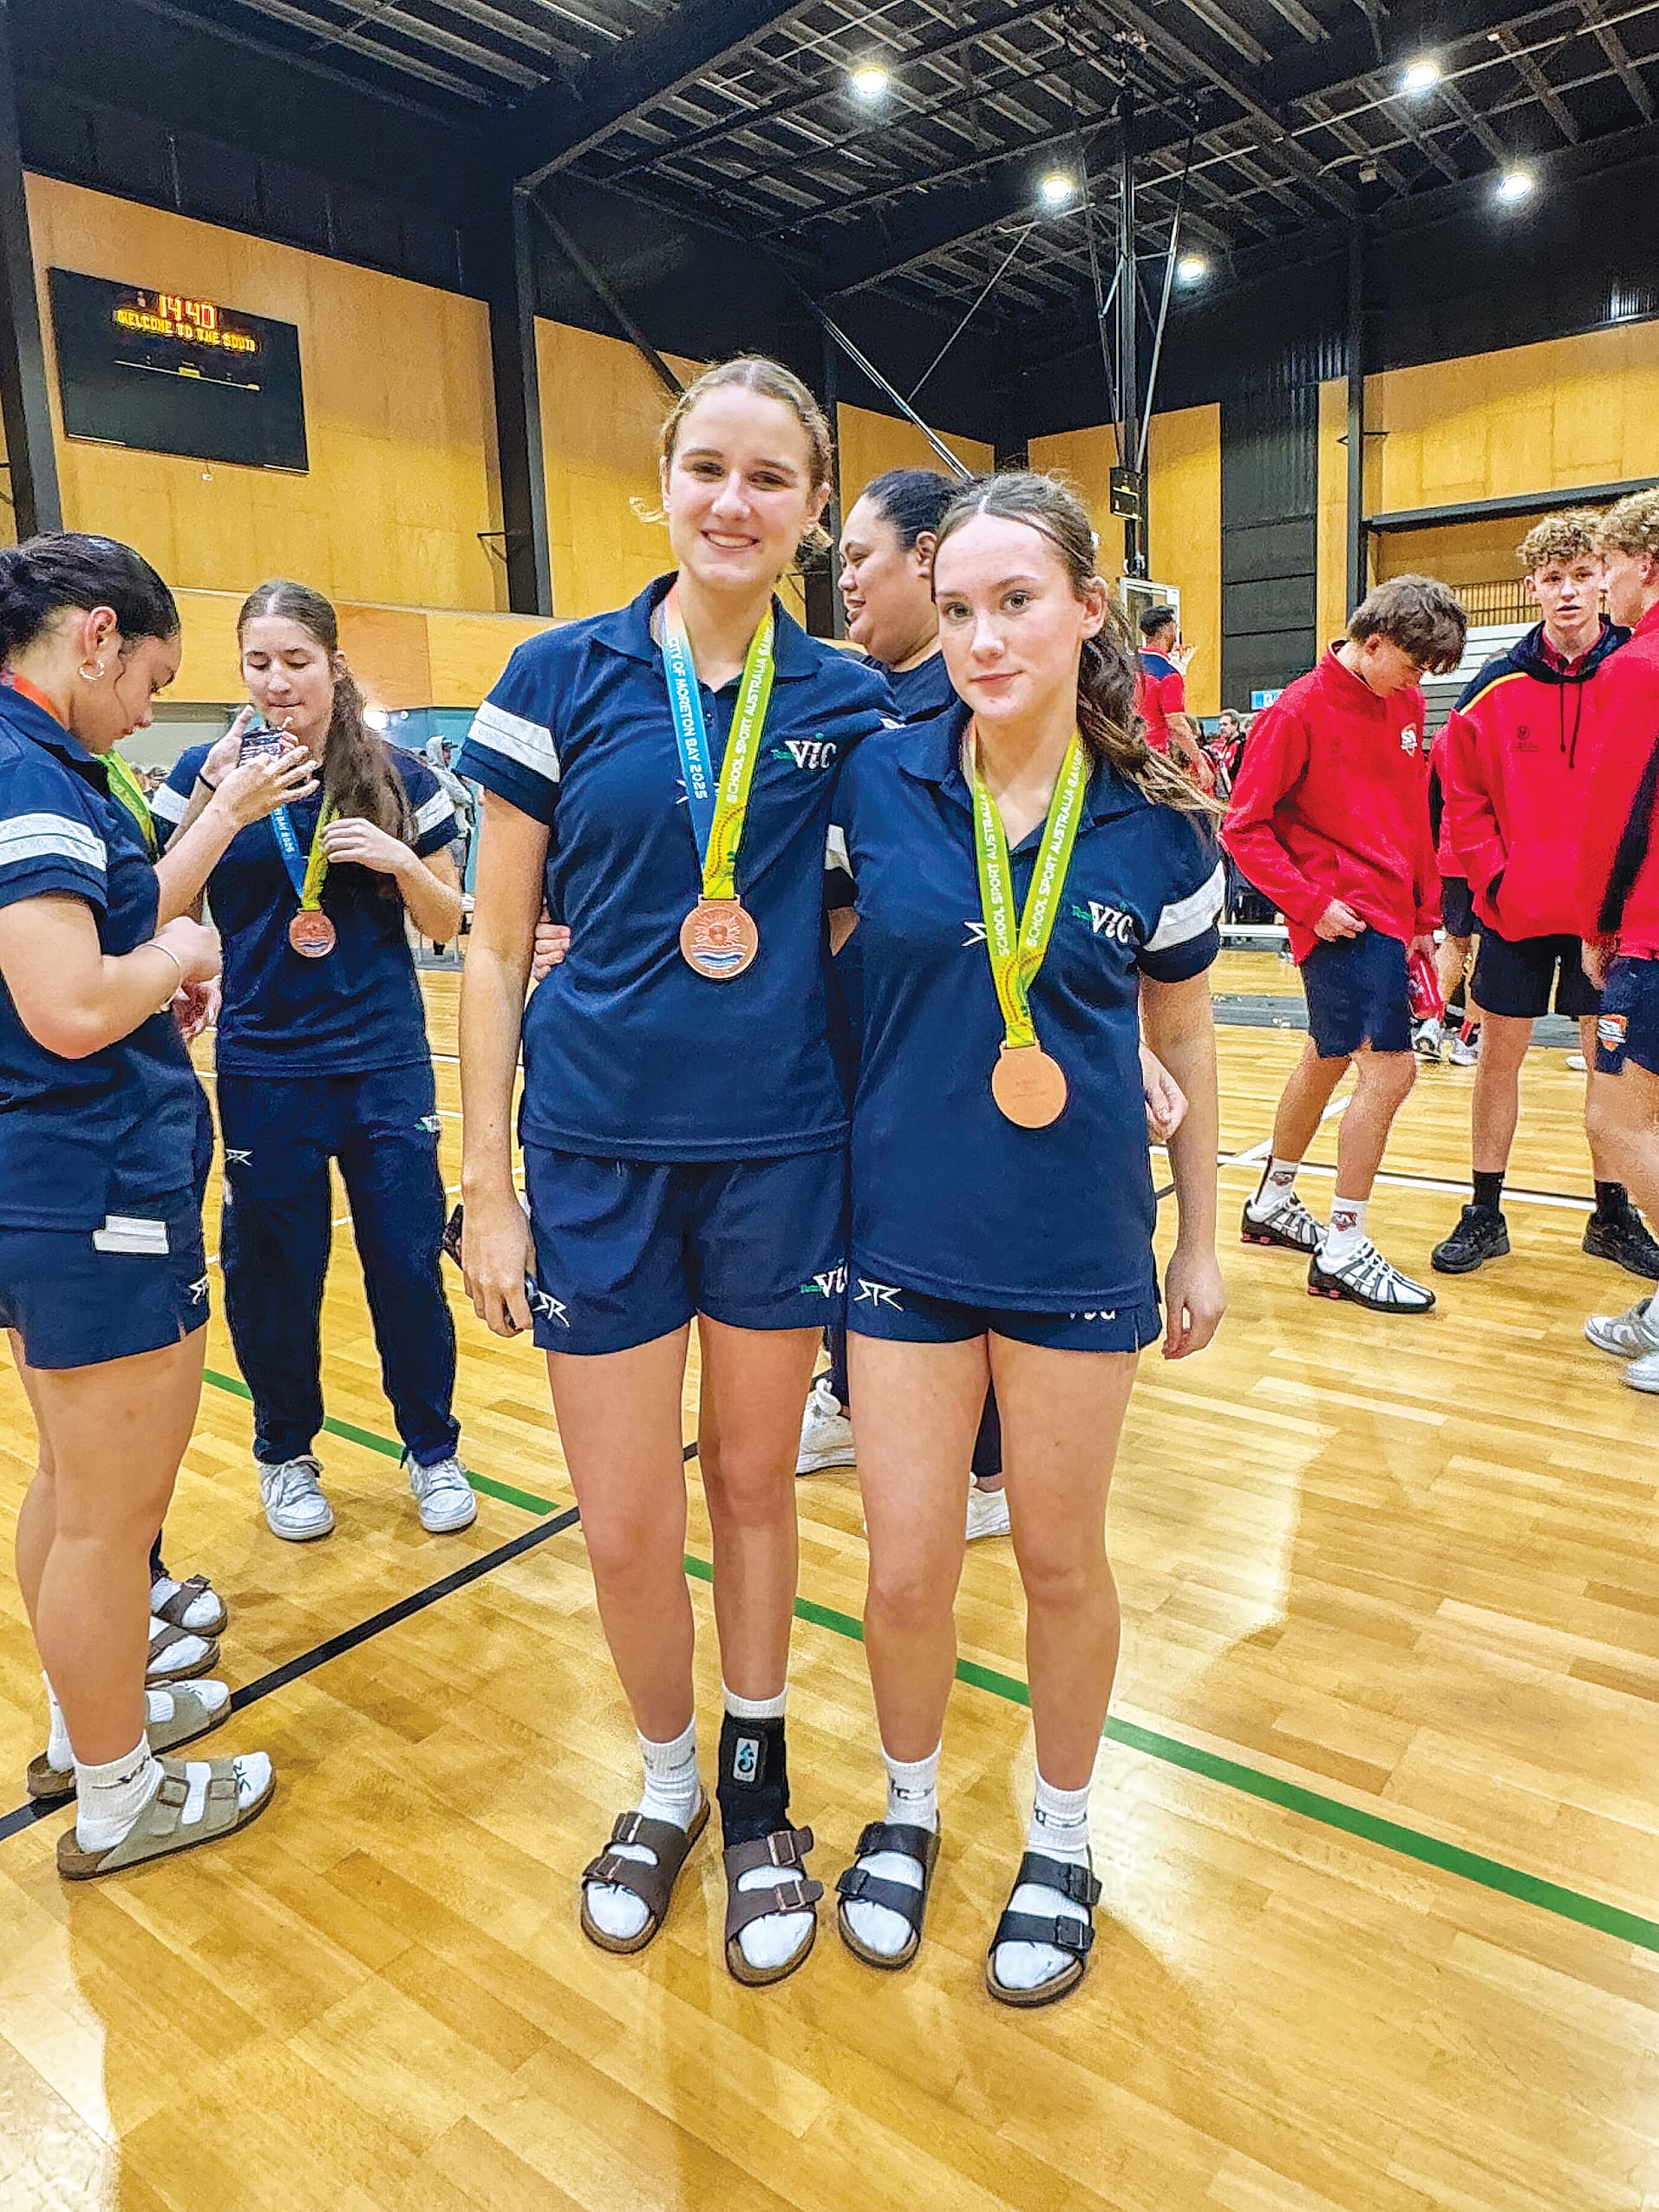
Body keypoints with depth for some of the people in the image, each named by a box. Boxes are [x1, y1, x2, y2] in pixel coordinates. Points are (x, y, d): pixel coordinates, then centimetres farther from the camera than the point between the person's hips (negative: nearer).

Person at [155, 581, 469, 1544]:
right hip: (265, 1072, 0)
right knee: (274, 1272, 8)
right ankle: (286, 1454, 31)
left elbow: (447, 921, 6)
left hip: (387, 1065, 0)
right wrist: (212, 803, -15)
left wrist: (397, 859, -14)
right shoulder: (209, 770, 1)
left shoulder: (399, 776, 2)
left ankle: (434, 1449, 24)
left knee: (408, 1262, 4)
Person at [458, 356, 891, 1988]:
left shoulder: (849, 701, 1)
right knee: (624, 1529, 7)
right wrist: (488, 1178, -2)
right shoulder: (563, 676, -1)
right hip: (599, 1153, 0)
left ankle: (758, 1790, 39)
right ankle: (666, 1782, 37)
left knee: (752, 1486, 16)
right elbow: (496, 943, 0)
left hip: (781, 1149, 1)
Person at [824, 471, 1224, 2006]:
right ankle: (909, 1808, 39)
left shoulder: (1155, 825, -5)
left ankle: (1062, 1839, 40)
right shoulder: (876, 786, -5)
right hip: (909, 1236, 1)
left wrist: (1202, 1239, 8)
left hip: (1079, 1246, 0)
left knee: (1062, 1559, 15)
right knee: (908, 1570, 8)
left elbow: (1185, 1037, 5)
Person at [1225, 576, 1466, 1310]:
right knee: (1389, 1070, -12)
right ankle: (1344, 1252, 0)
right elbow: (1244, 828, -12)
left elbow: (1415, 817, 17)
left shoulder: (1404, 705, 10)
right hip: (1343, 917, -8)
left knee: (1328, 1058, 18)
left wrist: (1425, 913, 15)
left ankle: (1271, 1205, 35)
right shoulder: (1298, 711, -12)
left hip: (1389, 913, 8)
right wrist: (1312, 903, -16)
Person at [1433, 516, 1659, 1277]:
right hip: (1517, 908, 0)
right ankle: (1484, 1214, 17)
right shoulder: (1496, 686, -2)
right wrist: (1492, 878, -6)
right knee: (1500, 1052, 6)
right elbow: (1462, 794, 2)